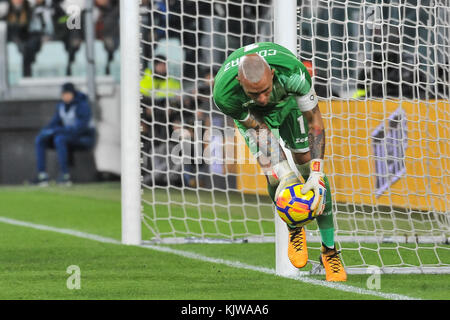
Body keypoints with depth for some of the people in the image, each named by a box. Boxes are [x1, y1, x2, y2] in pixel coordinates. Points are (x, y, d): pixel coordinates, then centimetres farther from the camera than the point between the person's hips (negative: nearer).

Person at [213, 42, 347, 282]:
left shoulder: (291, 71, -42)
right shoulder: (225, 93, -41)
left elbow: (315, 123, -30)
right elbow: (259, 127, -26)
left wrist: (316, 175, -37)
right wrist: (284, 174, -34)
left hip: (288, 101, 1)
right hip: (251, 115, -1)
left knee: (308, 164, -6)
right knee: (273, 173, -19)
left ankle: (329, 250, 7)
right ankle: (294, 230, 11)